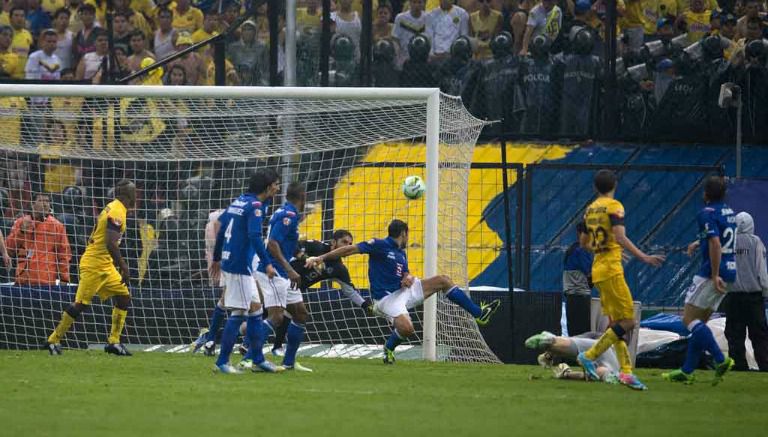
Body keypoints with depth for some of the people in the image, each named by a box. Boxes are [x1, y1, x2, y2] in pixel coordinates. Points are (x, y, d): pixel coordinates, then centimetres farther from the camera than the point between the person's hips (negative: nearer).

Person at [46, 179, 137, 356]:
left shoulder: (112, 208, 14)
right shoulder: (117, 212, -16)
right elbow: (110, 244, -25)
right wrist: (124, 267, -23)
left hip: (105, 266, 10)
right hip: (94, 265, -10)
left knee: (124, 298, 8)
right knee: (81, 304, -7)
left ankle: (113, 342, 9)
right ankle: (53, 340, 1)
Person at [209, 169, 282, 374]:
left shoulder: (240, 201, 13)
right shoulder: (254, 205, -14)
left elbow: (221, 226, 20)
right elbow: (254, 236, -25)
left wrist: (216, 259, 27)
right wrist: (267, 263, -25)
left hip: (230, 263, 9)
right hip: (240, 265, -9)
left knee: (255, 309, 13)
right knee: (238, 313, -5)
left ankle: (258, 360, 17)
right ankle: (222, 362, -3)